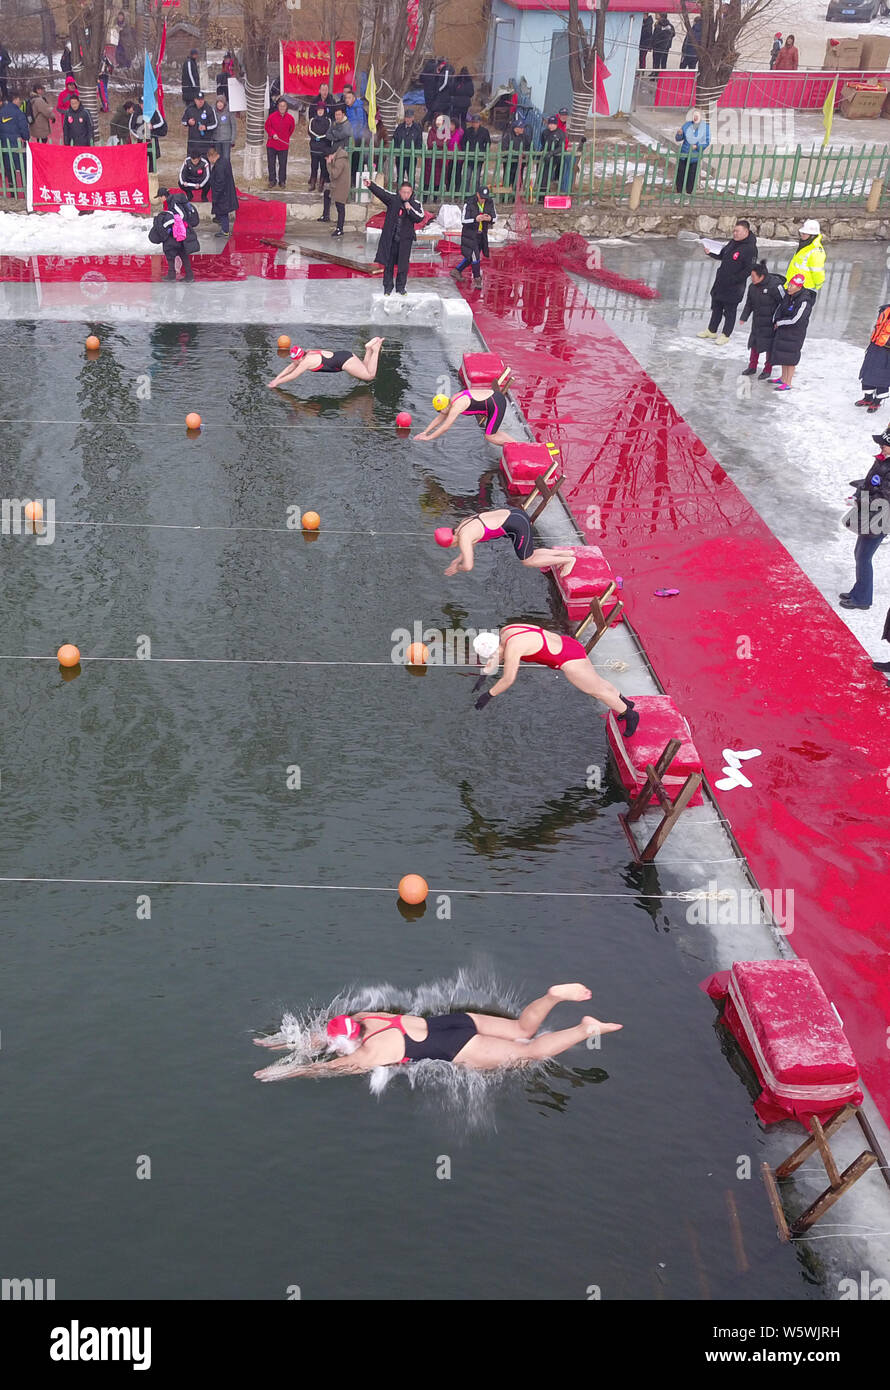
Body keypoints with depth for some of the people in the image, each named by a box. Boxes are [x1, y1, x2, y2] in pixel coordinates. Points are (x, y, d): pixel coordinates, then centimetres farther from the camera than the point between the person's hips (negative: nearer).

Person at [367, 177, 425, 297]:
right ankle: (387, 287, 19)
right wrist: (370, 185, -32)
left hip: (405, 239, 0)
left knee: (403, 264, 5)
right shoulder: (393, 199, -4)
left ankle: (401, 287, 21)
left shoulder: (415, 203, -2)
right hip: (390, 237, 0)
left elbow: (420, 218, -10)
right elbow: (381, 192, -16)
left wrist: (410, 209, -23)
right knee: (388, 263, 6)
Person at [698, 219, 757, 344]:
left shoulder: (750, 248, -19)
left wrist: (733, 279, -23)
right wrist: (710, 253, 2)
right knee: (716, 308, 19)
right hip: (720, 282, 8)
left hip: (734, 287, -8)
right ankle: (711, 330, 33)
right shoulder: (732, 243, 6)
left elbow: (748, 270, -21)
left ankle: (726, 334, 19)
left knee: (730, 310, 5)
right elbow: (722, 256, 19)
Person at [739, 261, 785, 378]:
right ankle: (752, 367, 28)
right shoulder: (752, 287, 0)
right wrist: (744, 317, -2)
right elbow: (749, 304, 10)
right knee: (754, 343, 12)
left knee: (769, 346, 3)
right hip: (758, 321, 7)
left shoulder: (774, 285, -21)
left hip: (771, 323, -7)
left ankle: (768, 370, 17)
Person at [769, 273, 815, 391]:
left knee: (790, 357, -2)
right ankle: (783, 379, 32)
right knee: (783, 353, 17)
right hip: (783, 329, 8)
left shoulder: (804, 301, -25)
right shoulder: (787, 294, -3)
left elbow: (794, 319, -24)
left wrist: (779, 323, -13)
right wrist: (776, 320, -6)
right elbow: (779, 307, 10)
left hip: (795, 332, -8)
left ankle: (788, 384, 5)